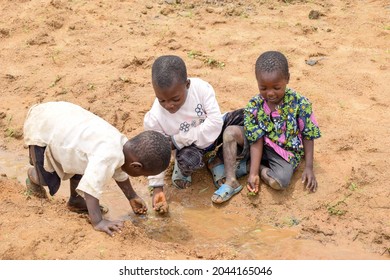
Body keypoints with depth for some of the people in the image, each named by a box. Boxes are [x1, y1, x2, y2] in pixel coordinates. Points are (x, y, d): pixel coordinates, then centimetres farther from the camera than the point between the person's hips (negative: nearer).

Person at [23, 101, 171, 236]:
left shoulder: (123, 143, -6)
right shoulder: (108, 156, -34)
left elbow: (120, 172, 13)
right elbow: (92, 187, -38)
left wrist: (132, 197, 22)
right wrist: (98, 222, -37)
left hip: (61, 115, 7)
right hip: (40, 127, -7)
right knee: (50, 180, 3)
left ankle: (75, 200, 28)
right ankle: (33, 175, 33)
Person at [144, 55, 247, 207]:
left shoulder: (201, 88, -30)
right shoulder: (154, 119, -27)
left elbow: (215, 123, -30)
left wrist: (177, 140, -29)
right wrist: (157, 187, -15)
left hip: (212, 133, 3)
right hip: (189, 147, -2)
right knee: (187, 160, -38)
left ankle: (218, 163, -8)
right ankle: (183, 169, 2)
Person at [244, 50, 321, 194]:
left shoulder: (300, 104, -18)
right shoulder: (254, 106, -13)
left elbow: (308, 136, -7)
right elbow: (256, 141, -12)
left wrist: (309, 167, -11)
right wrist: (253, 173, -21)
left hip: (286, 151, -2)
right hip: (263, 147, 2)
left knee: (280, 181, -32)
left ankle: (262, 168, -4)